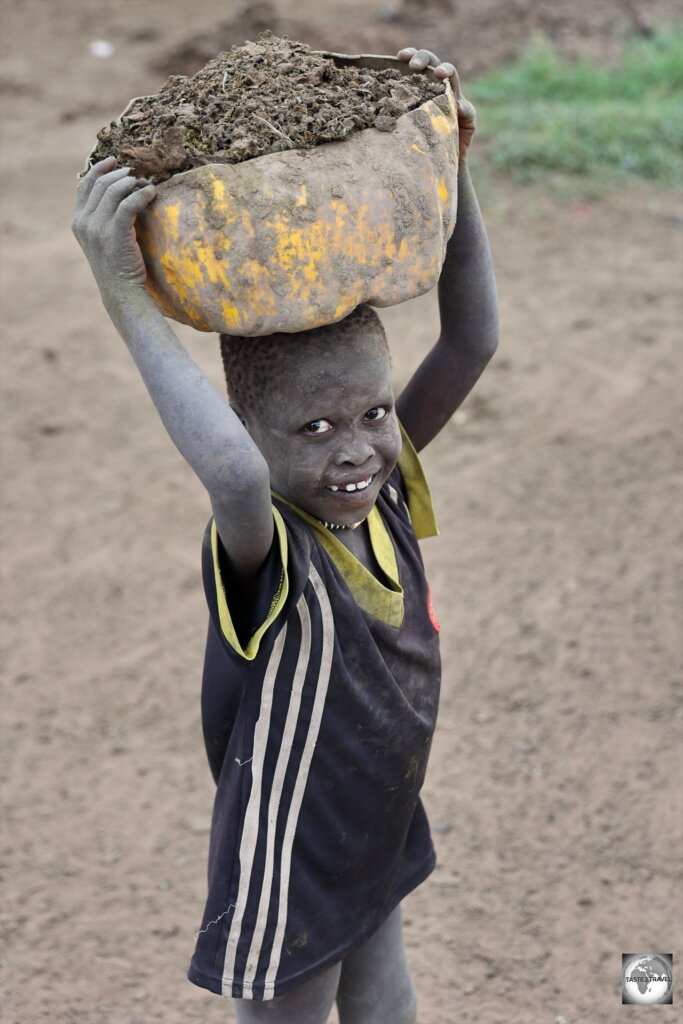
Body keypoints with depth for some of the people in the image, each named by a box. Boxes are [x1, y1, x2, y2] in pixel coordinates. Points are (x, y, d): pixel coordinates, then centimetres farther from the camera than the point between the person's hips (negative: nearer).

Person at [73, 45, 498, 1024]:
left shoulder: (385, 489, -12)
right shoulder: (264, 551, -32)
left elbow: (470, 342, -17)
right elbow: (235, 472, -56)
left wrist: (451, 167, -25)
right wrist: (127, 296, -54)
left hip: (382, 848, 6)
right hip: (285, 891, -6)